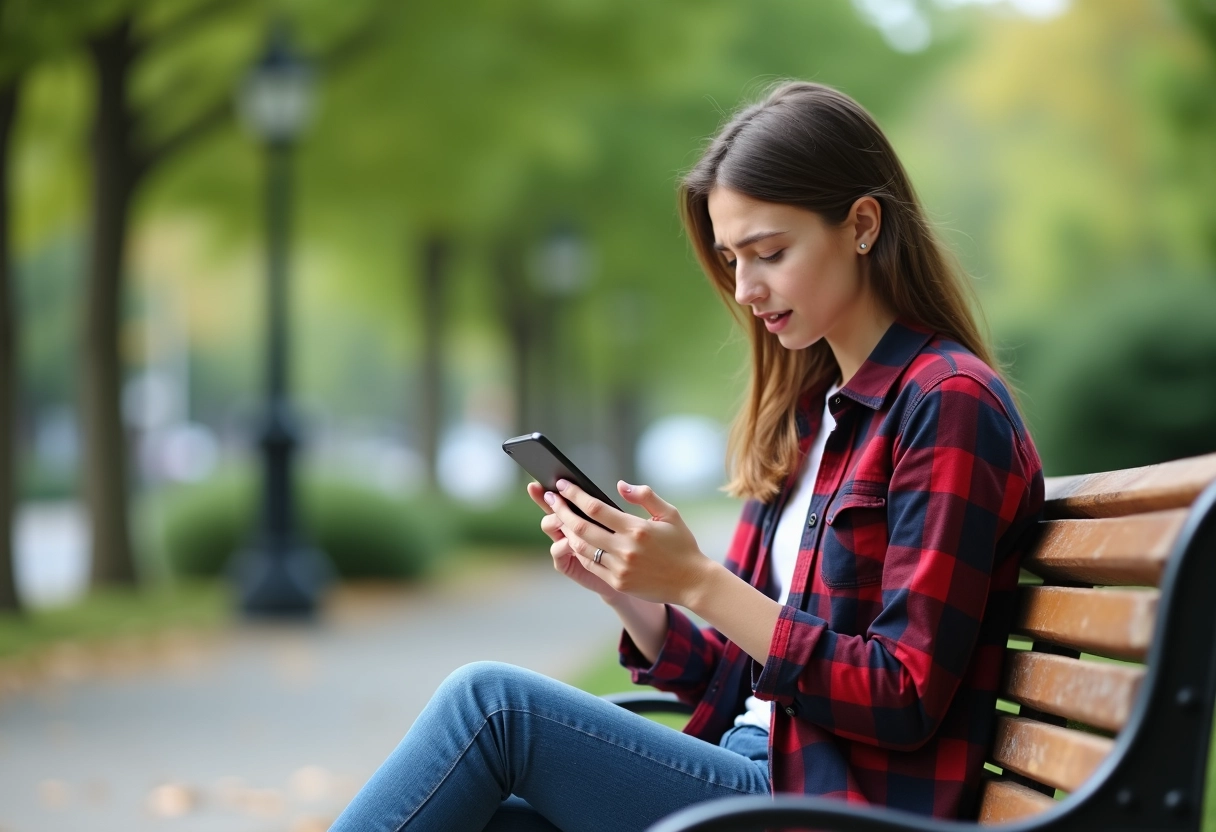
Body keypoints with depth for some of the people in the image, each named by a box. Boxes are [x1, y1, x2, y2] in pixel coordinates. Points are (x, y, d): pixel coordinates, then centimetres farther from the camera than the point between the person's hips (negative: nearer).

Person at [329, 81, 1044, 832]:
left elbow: (905, 703, -15)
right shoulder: (807, 410, 17)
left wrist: (698, 581, -18)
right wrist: (623, 587, -2)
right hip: (754, 771, 7)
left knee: (492, 701, -18)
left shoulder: (948, 403, -8)